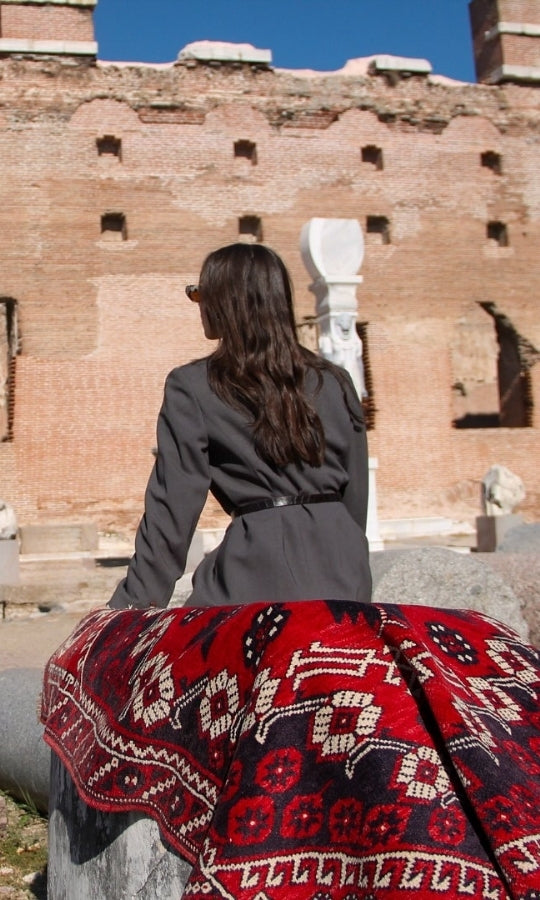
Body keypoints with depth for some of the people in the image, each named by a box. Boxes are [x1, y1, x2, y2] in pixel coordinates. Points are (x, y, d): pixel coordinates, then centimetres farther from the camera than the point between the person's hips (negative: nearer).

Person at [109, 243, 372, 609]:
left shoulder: (193, 387, -2)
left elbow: (174, 507, -4)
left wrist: (135, 603, 1)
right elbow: (356, 497, 14)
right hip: (342, 564, 5)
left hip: (261, 569, -5)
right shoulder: (335, 382, 11)